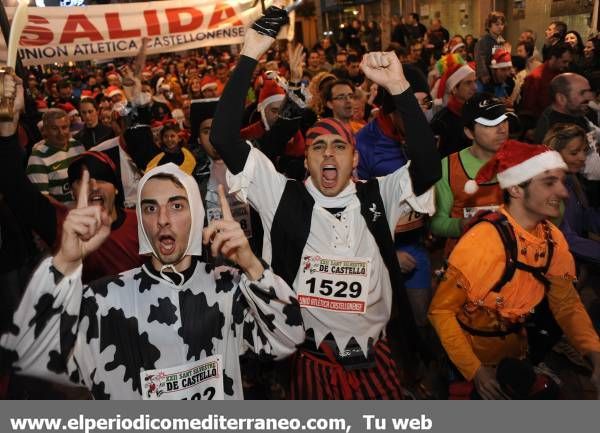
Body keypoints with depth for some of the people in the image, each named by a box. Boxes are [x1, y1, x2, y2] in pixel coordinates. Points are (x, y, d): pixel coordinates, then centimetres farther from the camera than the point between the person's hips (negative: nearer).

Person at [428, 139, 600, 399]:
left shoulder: (553, 239, -12)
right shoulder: (482, 243, -31)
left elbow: (566, 304, -1)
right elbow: (440, 310, -24)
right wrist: (474, 370, -26)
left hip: (515, 352, 6)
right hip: (472, 357, -5)